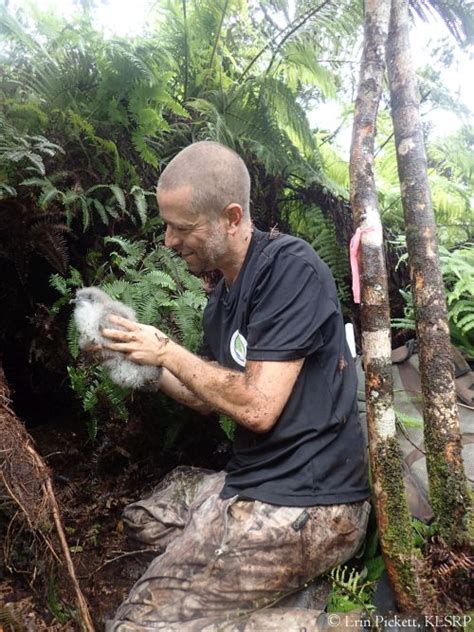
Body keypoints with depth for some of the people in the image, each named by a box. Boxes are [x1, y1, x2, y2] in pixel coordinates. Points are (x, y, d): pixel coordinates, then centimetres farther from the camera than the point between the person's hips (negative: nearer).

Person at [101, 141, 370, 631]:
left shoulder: (289, 268, -17)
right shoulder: (224, 295, 10)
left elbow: (257, 407, -22)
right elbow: (207, 397, 17)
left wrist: (167, 351, -12)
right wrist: (140, 362, 6)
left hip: (307, 503, -9)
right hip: (255, 481, 10)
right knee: (141, 518, 24)